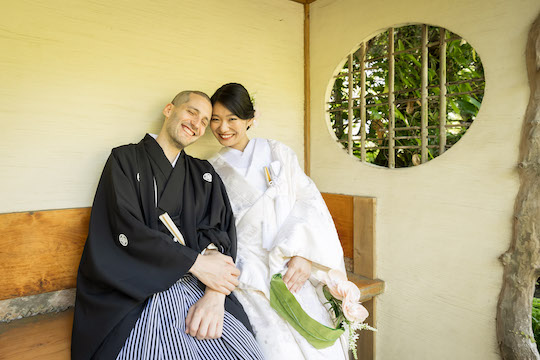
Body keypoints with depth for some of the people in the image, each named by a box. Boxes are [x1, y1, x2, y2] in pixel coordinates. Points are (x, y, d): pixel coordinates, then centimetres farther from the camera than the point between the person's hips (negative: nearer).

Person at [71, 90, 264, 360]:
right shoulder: (125, 159, 5)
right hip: (136, 293, -3)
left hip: (197, 287, 3)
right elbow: (127, 230, -7)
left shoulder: (204, 174, 15)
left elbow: (220, 230, 3)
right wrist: (195, 262, -12)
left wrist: (215, 295, -13)